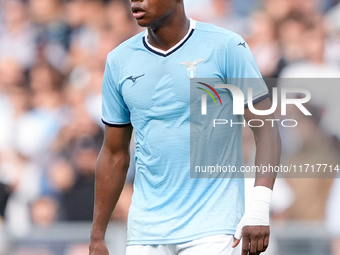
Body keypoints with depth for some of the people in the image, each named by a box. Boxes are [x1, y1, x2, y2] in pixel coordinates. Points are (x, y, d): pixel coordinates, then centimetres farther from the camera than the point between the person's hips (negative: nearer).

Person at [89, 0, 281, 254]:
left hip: (212, 227, -4)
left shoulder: (226, 47, -4)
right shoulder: (119, 60, 8)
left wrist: (258, 209, -19)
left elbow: (266, 129, -7)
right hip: (146, 231, 4)